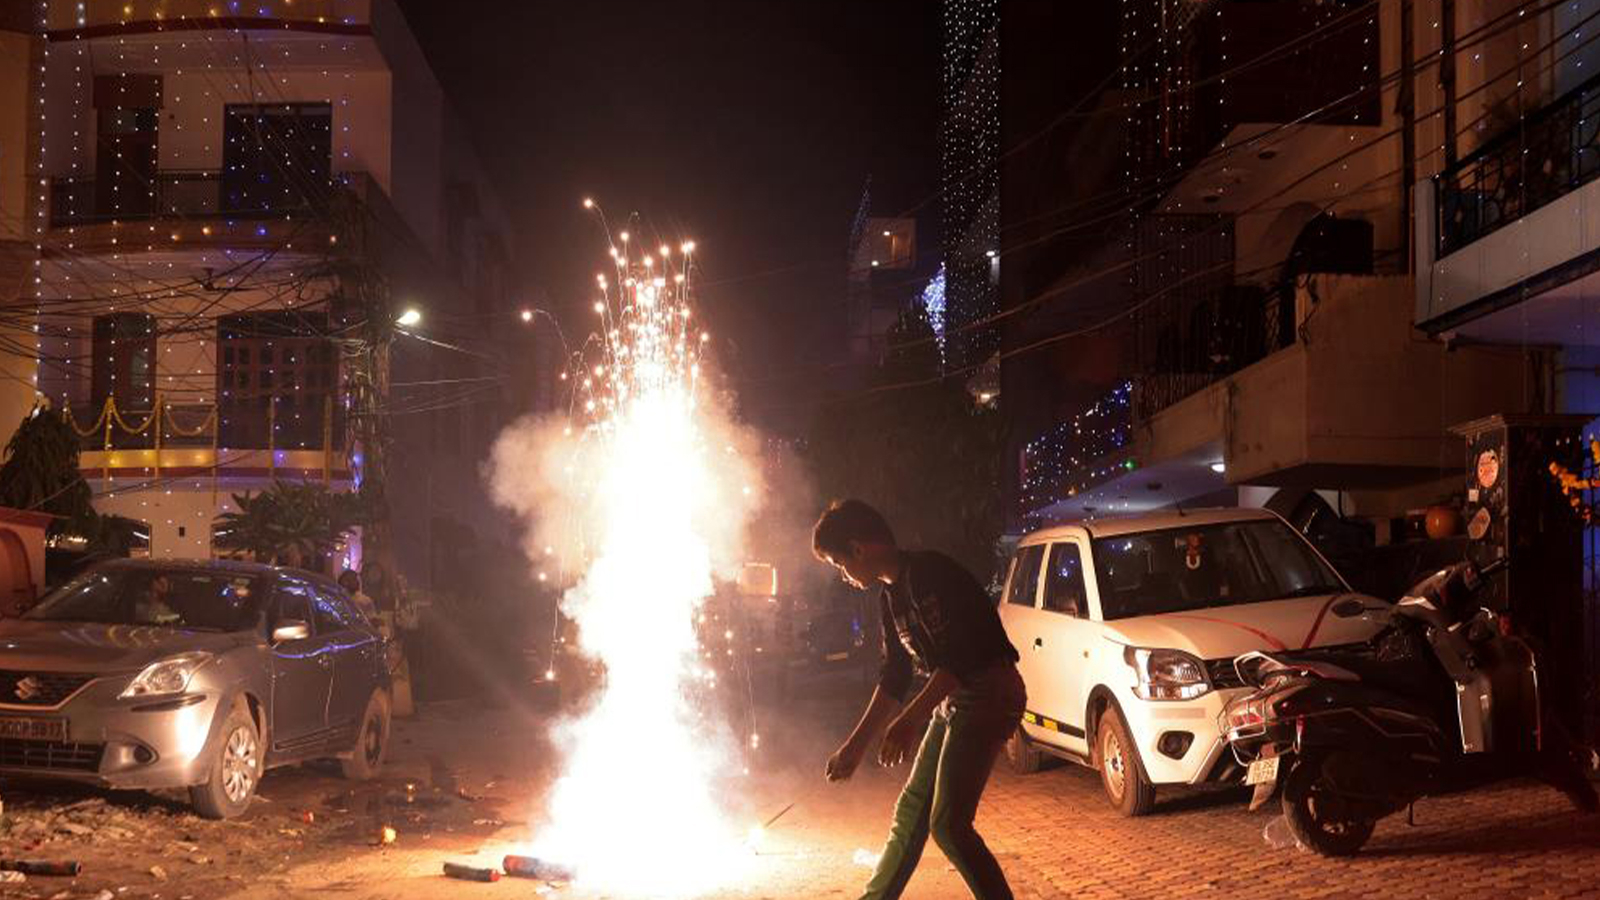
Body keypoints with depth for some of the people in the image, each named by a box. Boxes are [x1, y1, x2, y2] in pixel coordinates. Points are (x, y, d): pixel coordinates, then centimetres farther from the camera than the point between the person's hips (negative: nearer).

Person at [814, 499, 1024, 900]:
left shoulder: (926, 574, -17)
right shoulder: (891, 594, 13)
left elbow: (957, 658, -24)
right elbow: (894, 676, 17)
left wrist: (910, 721, -24)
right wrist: (855, 745, 17)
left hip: (988, 696, -10)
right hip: (955, 701, 10)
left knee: (948, 824, -12)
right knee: (911, 810, 15)